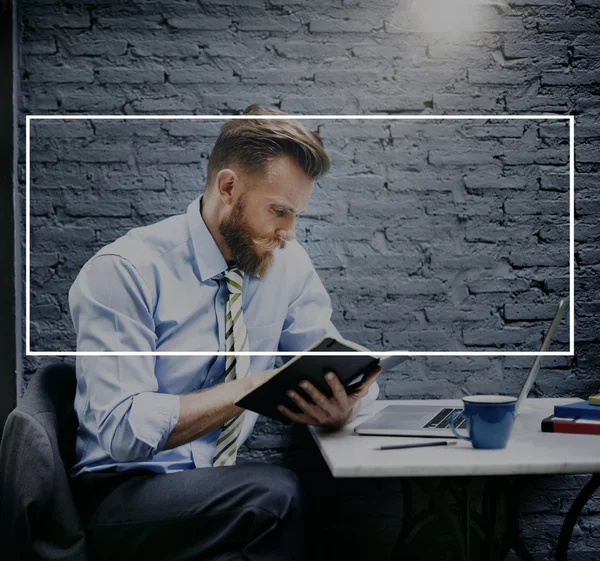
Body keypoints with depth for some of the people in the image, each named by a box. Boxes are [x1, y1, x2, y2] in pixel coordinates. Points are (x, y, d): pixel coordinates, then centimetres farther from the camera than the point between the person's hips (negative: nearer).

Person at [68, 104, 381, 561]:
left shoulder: (289, 263, 2)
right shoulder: (123, 272, -14)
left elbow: (338, 367, 4)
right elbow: (123, 429, -21)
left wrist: (345, 403, -21)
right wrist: (252, 387, -26)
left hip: (229, 481, 5)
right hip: (125, 490, -4)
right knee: (277, 496, -33)